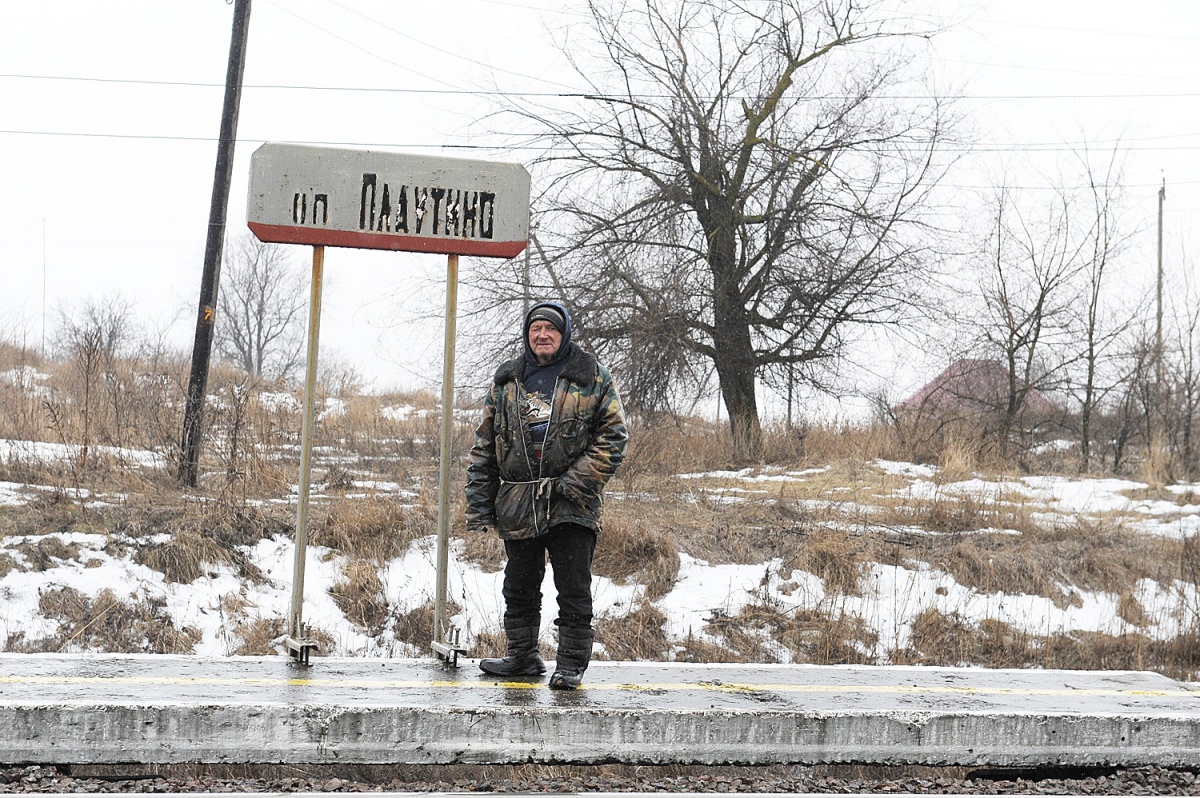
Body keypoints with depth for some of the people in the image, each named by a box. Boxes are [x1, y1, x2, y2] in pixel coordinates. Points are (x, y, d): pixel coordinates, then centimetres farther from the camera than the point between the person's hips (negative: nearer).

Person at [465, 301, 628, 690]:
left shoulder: (592, 377, 3)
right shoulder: (506, 380, 13)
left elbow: (613, 434, -1)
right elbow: (484, 445, 14)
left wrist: (579, 481, -12)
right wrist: (479, 504, 7)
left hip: (571, 504, -4)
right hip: (517, 505, 4)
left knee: (574, 588, -2)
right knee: (519, 587, 11)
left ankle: (572, 663, 6)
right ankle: (522, 656, 23)